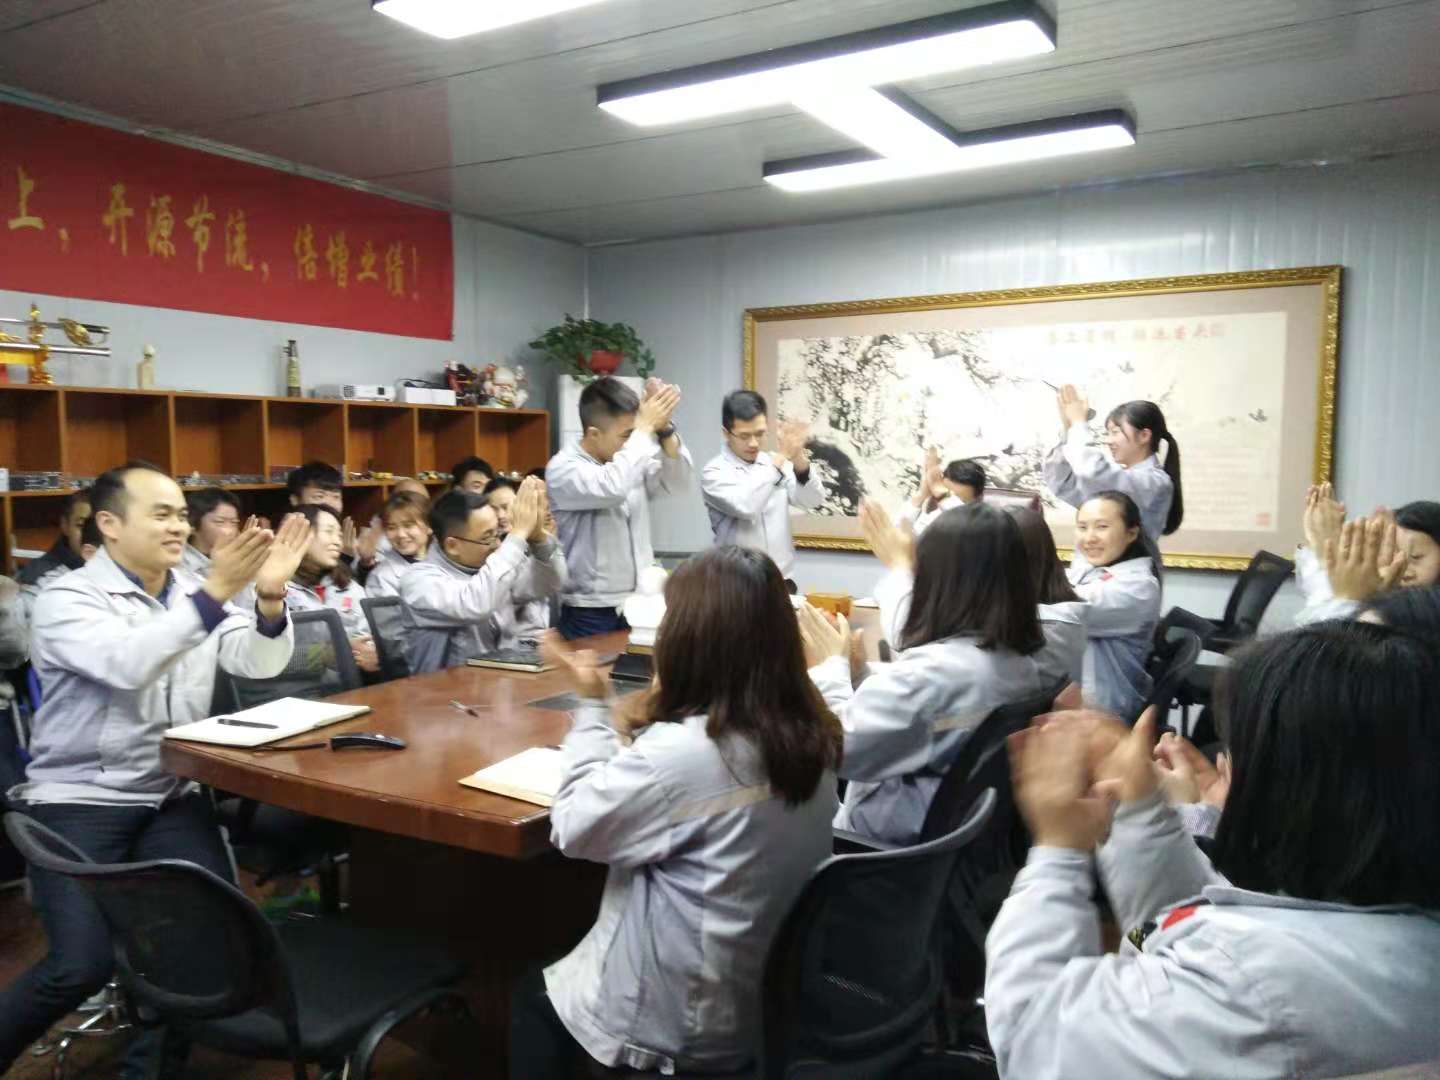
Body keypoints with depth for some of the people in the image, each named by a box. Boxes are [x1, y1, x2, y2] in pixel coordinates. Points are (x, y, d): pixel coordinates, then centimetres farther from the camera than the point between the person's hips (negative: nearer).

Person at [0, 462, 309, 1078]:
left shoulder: (196, 594, 8)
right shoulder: (68, 599, -8)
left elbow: (261, 663, -5)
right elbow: (125, 663, -28)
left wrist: (269, 595, -24)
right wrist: (214, 594, -35)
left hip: (171, 796, 4)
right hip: (79, 800, -4)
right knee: (85, 963, -17)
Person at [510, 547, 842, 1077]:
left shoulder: (683, 753, -31)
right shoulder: (808, 734, -7)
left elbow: (575, 828, -15)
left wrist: (593, 707, -8)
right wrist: (650, 723, 2)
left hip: (688, 1025, -7)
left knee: (533, 994, 22)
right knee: (554, 978, 29)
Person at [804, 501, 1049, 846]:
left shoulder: (930, 672, -31)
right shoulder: (1024, 660, -5)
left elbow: (841, 748, -21)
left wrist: (832, 665, -9)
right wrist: (899, 567, 25)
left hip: (907, 840, -8)